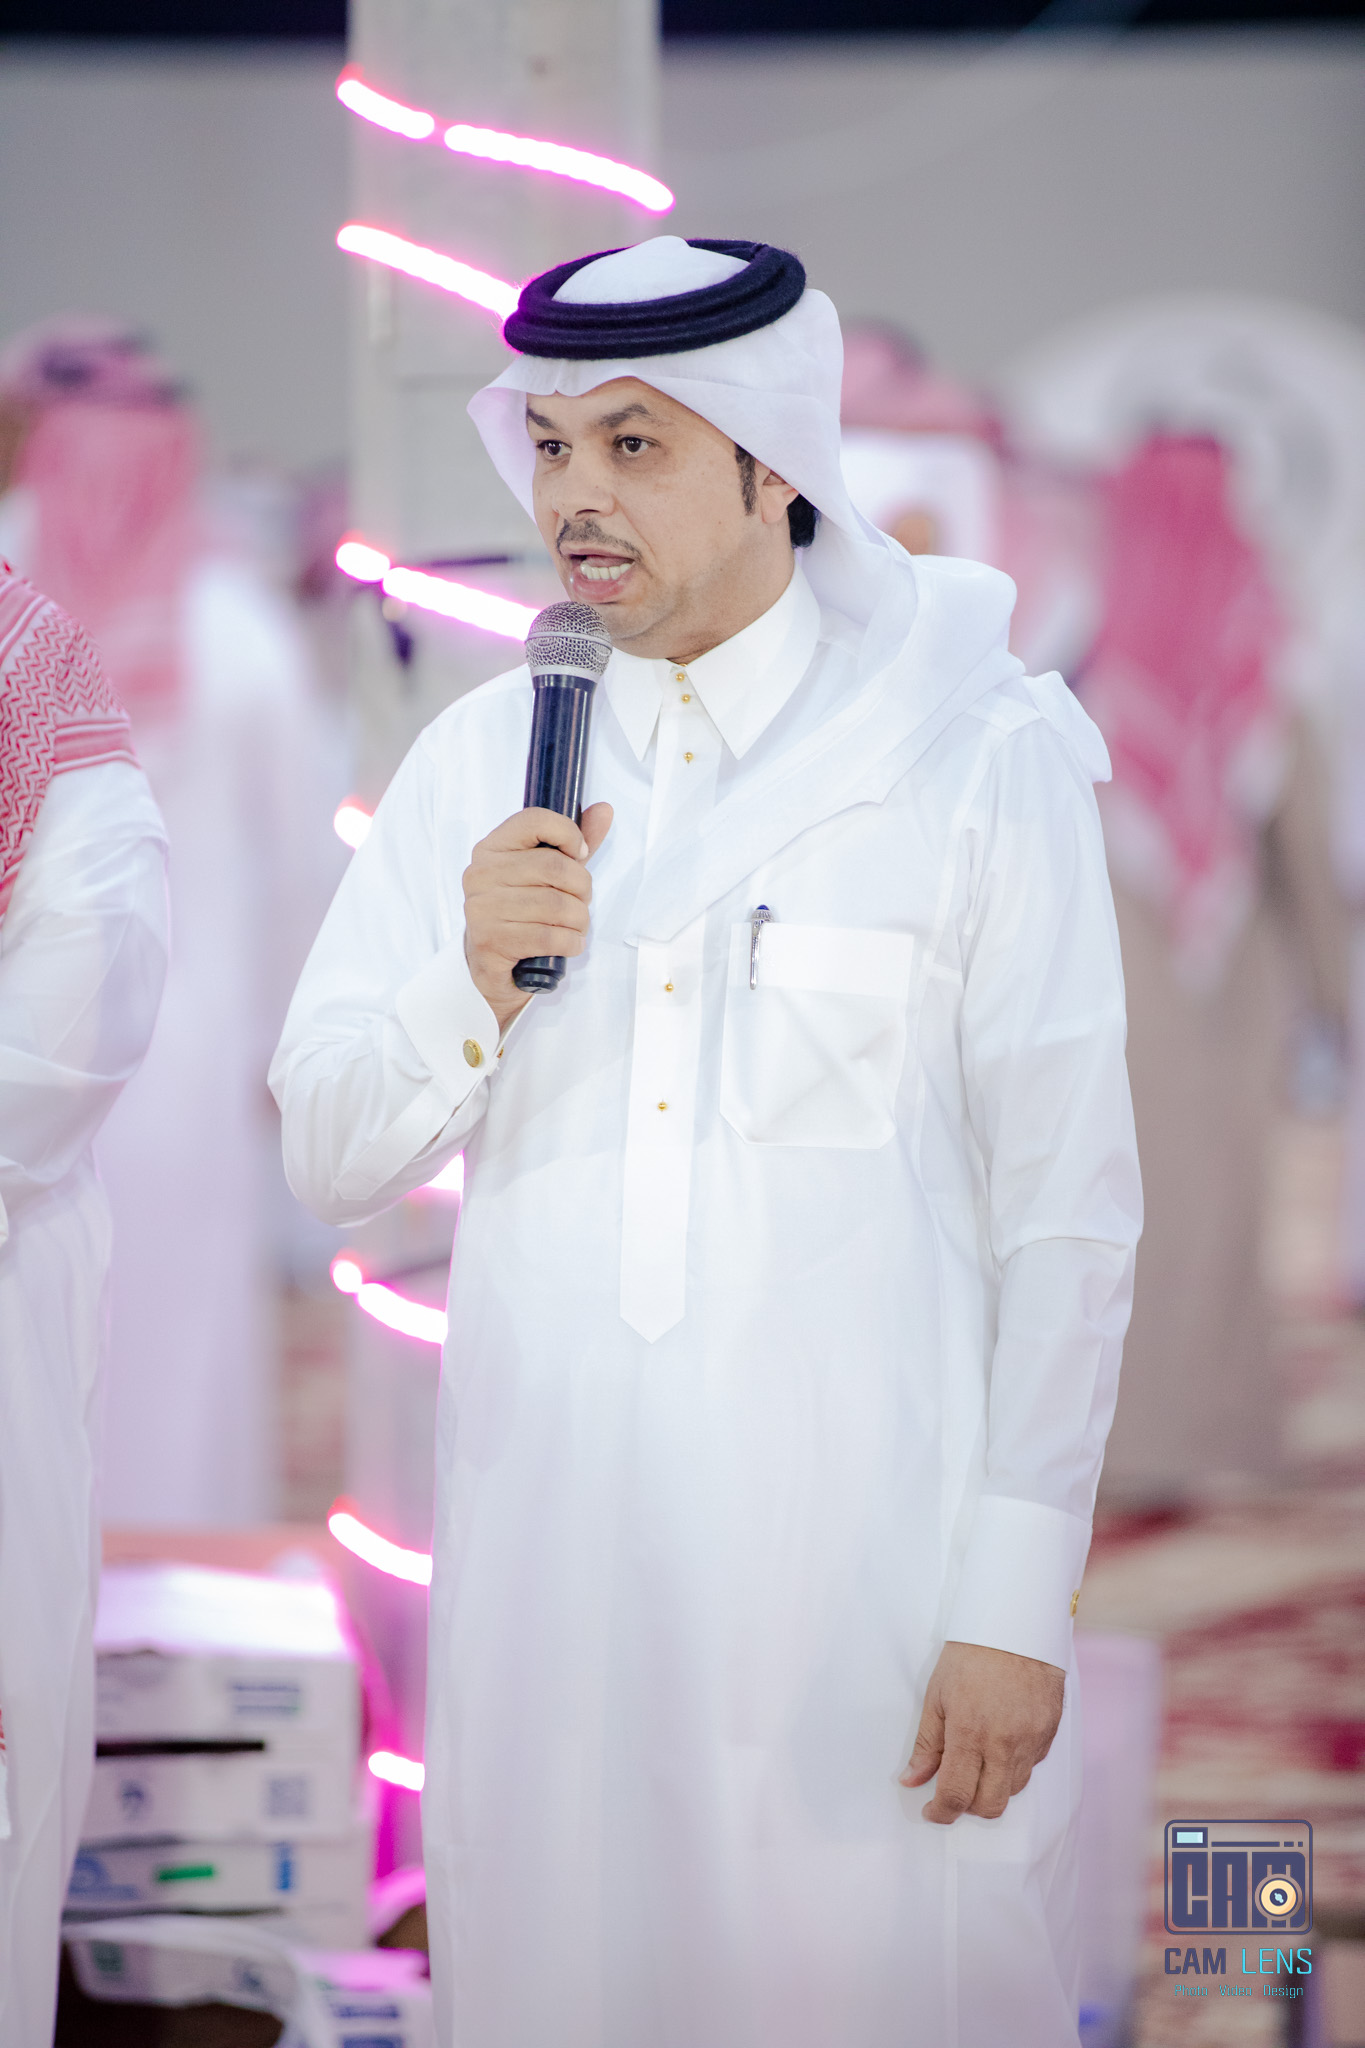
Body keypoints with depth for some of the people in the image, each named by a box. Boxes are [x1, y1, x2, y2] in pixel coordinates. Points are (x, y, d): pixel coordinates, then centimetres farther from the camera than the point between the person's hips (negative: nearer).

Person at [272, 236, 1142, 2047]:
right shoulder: (480, 765, 10)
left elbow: (1069, 1207, -4)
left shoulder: (977, 758, -3)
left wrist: (1019, 1603, -8)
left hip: (868, 1554, -3)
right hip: (553, 1548, 4)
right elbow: (329, 1156, 10)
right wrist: (471, 982, -11)